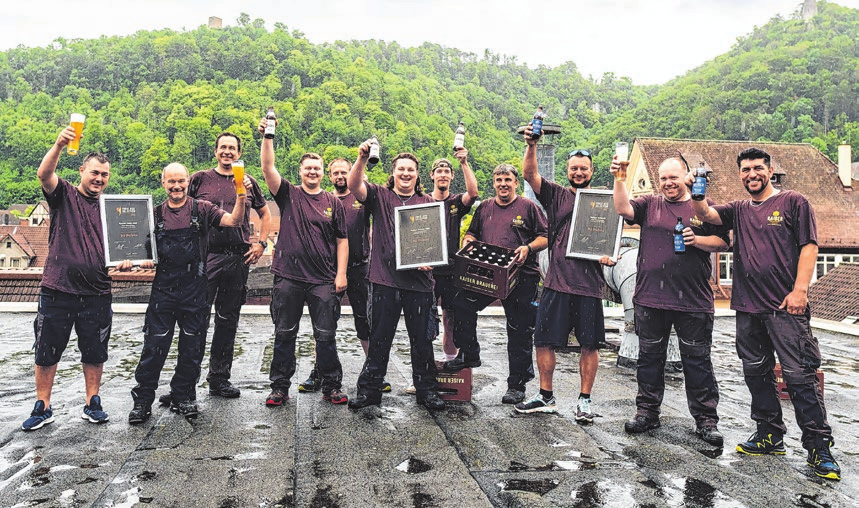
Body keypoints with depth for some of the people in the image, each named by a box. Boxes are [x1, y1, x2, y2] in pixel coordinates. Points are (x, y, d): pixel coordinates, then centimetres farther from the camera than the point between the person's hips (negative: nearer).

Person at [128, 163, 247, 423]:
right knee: (154, 346, 2)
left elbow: (234, 221, -12)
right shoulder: (155, 214, 8)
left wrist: (241, 197, -29)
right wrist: (144, 261, -7)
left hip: (194, 289, -1)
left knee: (192, 348, 9)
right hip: (163, 288, 1)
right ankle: (142, 401, 14)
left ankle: (182, 397, 24)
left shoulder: (201, 209, 2)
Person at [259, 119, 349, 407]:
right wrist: (267, 137, -15)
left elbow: (342, 240, 6)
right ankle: (280, 387, 18)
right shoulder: (289, 195, 7)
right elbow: (268, 168, -5)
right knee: (284, 334, 7)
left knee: (326, 335, 4)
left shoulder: (333, 203, 8)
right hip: (289, 277, 0)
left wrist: (341, 274, -1)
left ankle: (331, 386, 16)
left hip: (324, 280, 0)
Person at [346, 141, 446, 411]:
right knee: (379, 338, 6)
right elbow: (354, 185, -9)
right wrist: (362, 159, -25)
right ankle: (369, 389, 17)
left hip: (419, 280, 1)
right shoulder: (380, 196, 8)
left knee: (422, 338, 8)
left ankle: (426, 389, 20)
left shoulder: (429, 202, 12)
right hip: (384, 279, -1)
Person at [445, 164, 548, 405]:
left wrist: (528, 248, -16)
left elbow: (546, 237, 1)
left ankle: (516, 384, 12)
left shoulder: (528, 207, 3)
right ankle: (469, 355, 9)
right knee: (460, 305, -10)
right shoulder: (485, 208, 15)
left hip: (521, 276, -4)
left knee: (519, 331, 1)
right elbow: (472, 233, 24)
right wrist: (468, 241, 1)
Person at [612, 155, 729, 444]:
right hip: (650, 298, 2)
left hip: (693, 300, -1)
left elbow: (723, 242, 5)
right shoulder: (650, 204, 11)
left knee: (697, 360, 4)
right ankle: (647, 411, 24)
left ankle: (706, 419, 14)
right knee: (650, 357, 11)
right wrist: (619, 179, -15)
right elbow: (624, 209, -6)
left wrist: (697, 240, -12)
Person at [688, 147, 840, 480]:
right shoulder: (738, 210, 16)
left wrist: (800, 289, -13)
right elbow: (706, 214, 2)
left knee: (799, 374, -6)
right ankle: (770, 436, 24)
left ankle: (819, 447, 4)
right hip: (748, 308, 5)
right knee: (756, 373, 11)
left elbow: (809, 246, -3)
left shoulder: (793, 202, 3)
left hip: (785, 306, -5)